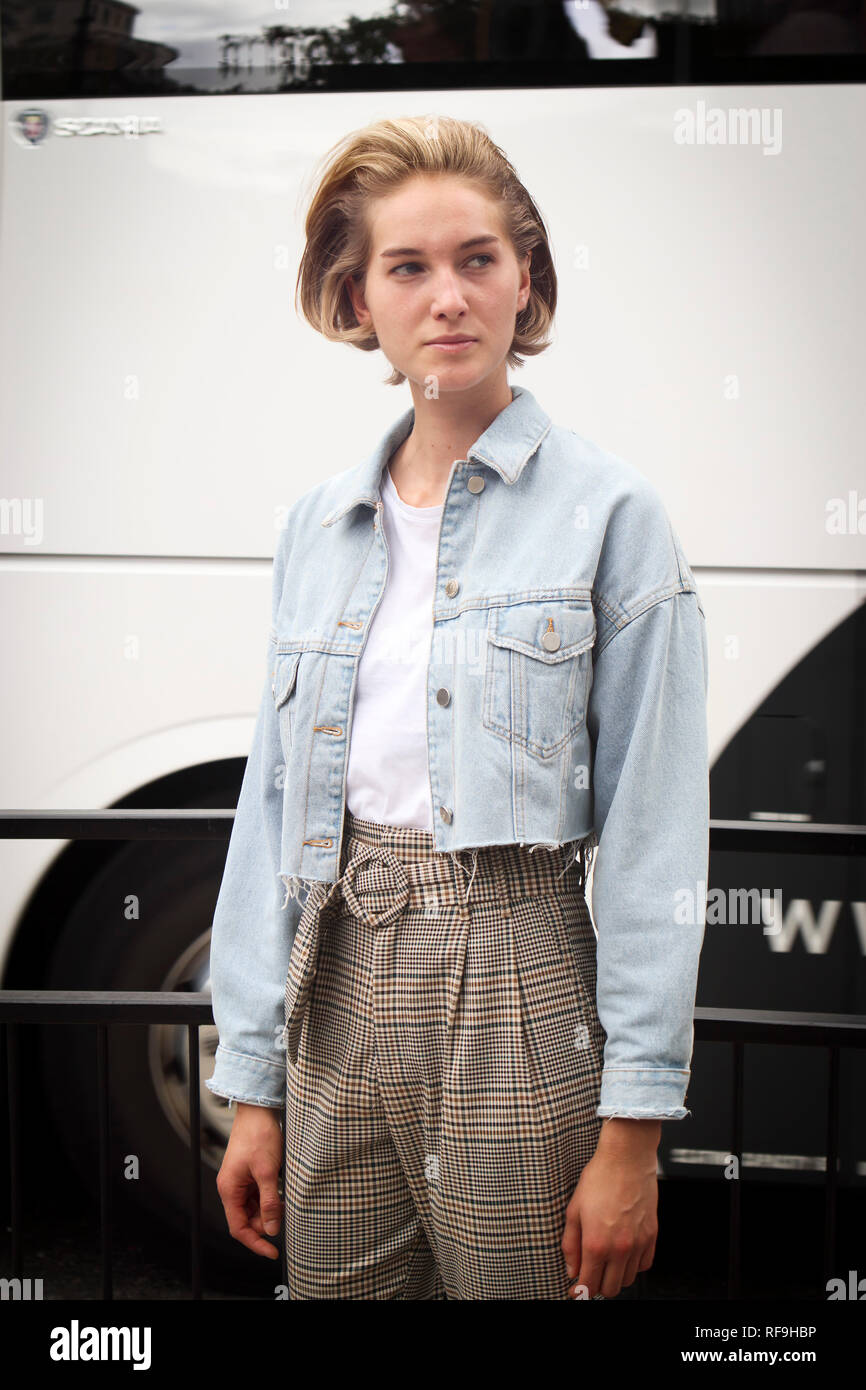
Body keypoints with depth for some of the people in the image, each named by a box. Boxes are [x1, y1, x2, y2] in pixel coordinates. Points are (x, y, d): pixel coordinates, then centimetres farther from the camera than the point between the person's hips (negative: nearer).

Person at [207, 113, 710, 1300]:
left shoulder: (608, 512, -6)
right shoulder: (320, 524, 8)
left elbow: (654, 831, -8)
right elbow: (275, 801, 10)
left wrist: (631, 1133, -11)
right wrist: (252, 1085, 8)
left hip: (517, 994, -4)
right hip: (340, 990, 5)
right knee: (333, 1286, 14)